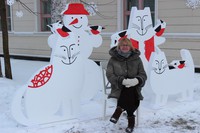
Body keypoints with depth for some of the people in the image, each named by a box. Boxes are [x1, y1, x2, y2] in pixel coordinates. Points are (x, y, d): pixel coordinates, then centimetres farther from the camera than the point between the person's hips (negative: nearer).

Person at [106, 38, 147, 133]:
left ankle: (119, 110, -24)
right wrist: (122, 81, -22)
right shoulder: (113, 59, 4)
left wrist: (137, 80, -20)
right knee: (129, 92, -34)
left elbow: (143, 75, 5)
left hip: (134, 87, 1)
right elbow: (110, 75, -4)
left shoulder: (136, 59, 8)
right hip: (118, 87, -1)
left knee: (129, 91, -35)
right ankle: (131, 118, -29)